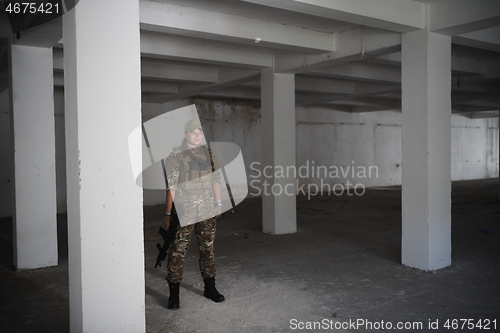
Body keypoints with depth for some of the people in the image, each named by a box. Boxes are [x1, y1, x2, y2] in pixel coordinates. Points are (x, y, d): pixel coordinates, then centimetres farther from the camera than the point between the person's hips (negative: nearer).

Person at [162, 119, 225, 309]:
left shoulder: (208, 154, 11)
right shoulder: (175, 156, -3)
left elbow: (216, 179, 14)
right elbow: (171, 186, -6)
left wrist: (218, 203, 10)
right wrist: (168, 213, -8)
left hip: (207, 209, 4)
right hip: (184, 210, -4)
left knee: (207, 248, 12)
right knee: (178, 250, -4)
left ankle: (210, 288, 24)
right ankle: (174, 293, 7)